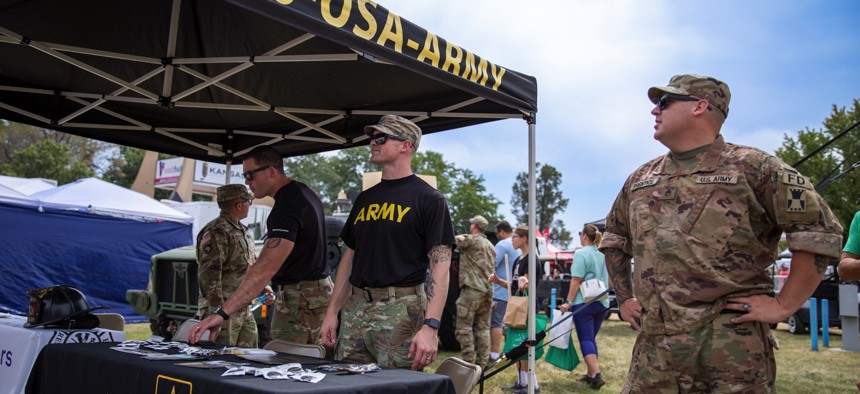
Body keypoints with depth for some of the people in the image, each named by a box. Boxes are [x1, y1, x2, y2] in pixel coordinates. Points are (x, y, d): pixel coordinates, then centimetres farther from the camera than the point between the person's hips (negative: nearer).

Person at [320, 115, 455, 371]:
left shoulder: (429, 199, -3)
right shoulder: (364, 199, 17)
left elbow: (440, 265, -10)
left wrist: (430, 326, -20)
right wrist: (332, 312, 13)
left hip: (401, 311, -6)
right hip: (354, 309, 6)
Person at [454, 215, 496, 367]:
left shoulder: (471, 240, -6)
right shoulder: (490, 246, 20)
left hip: (472, 289, -8)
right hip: (488, 290, 8)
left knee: (464, 328, -4)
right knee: (483, 328, 11)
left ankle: (469, 362, -6)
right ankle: (482, 363, 13)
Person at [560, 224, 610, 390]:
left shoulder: (581, 254, -10)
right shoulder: (603, 255, 11)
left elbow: (576, 280, -15)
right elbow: (609, 280, 19)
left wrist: (568, 301, -12)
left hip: (584, 303, -7)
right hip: (602, 303, 7)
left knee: (586, 339, -3)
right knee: (591, 338, 16)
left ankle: (596, 375, -14)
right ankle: (590, 374, 20)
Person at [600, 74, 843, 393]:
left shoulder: (752, 167, 0)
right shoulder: (640, 179, 16)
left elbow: (820, 231, -4)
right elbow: (614, 239, 29)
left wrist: (783, 305, -7)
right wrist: (624, 298, 20)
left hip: (733, 347, -4)